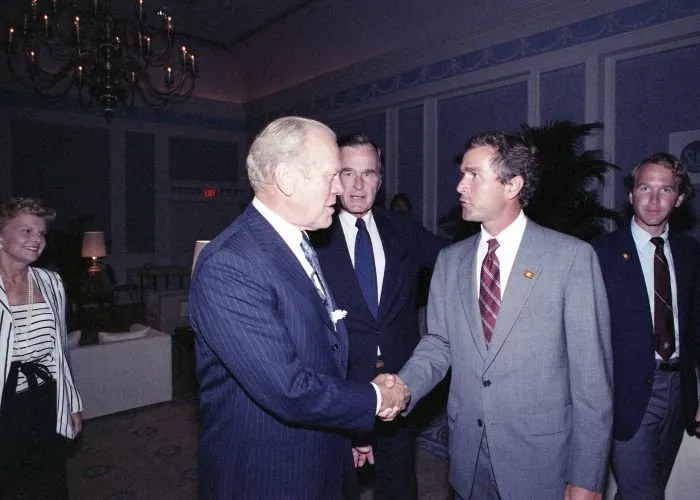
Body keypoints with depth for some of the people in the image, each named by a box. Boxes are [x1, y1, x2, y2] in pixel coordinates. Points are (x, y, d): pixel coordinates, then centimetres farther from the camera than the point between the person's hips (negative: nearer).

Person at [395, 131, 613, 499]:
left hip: (542, 459, -3)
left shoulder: (572, 257, -11)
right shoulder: (450, 260, 3)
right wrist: (401, 390, -14)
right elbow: (438, 344, 4)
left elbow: (592, 374, -10)